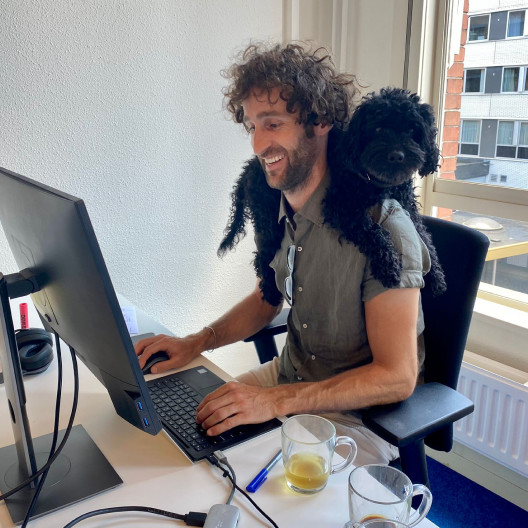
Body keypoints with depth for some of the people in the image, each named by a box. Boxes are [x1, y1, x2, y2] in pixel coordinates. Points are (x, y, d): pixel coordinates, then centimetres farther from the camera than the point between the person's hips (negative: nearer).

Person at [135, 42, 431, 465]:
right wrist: (198, 342, -3)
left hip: (360, 415, -6)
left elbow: (397, 377, -24)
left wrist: (277, 401, -30)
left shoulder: (382, 225, -26)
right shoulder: (274, 206, -2)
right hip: (289, 375, 7)